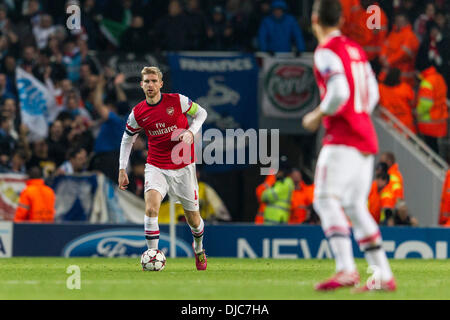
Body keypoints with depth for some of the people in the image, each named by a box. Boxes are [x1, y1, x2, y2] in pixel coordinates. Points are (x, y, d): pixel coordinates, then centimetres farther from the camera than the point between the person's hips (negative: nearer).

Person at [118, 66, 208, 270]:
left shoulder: (177, 101, -9)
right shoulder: (137, 113, -3)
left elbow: (201, 113, 7)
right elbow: (127, 139, 12)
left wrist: (191, 132, -12)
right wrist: (122, 169, 7)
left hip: (183, 167, 0)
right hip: (156, 167, 0)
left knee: (193, 219, 8)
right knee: (151, 208, -26)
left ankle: (199, 247, 41)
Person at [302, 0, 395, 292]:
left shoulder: (327, 51, -9)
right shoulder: (356, 49, 17)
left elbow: (339, 93, -20)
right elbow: (372, 94, 19)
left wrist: (317, 116, -7)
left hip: (342, 139, -9)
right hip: (366, 138, 9)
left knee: (326, 199, -13)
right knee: (355, 207, 12)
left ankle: (346, 269, -28)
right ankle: (384, 276, 8)